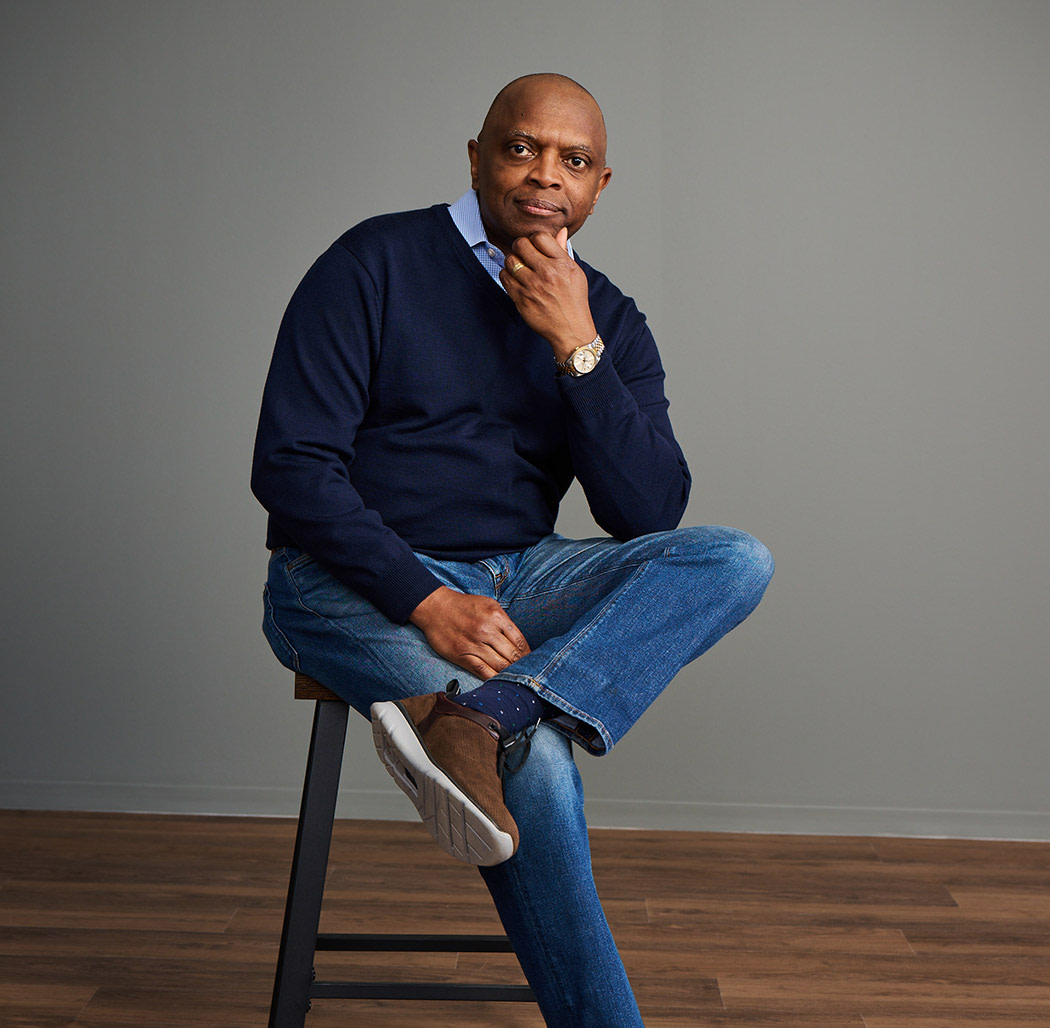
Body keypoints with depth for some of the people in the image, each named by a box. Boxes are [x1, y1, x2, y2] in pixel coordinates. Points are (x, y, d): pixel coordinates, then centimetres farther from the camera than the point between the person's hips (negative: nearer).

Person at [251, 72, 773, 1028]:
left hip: (515, 580, 5)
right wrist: (427, 601, -21)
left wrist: (578, 349, -14)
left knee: (737, 560, -19)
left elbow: (650, 517, -3)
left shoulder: (612, 323, 7)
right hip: (356, 583, -5)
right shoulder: (376, 264, -5)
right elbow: (290, 464, -11)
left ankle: (478, 716, -38)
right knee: (534, 756, -30)